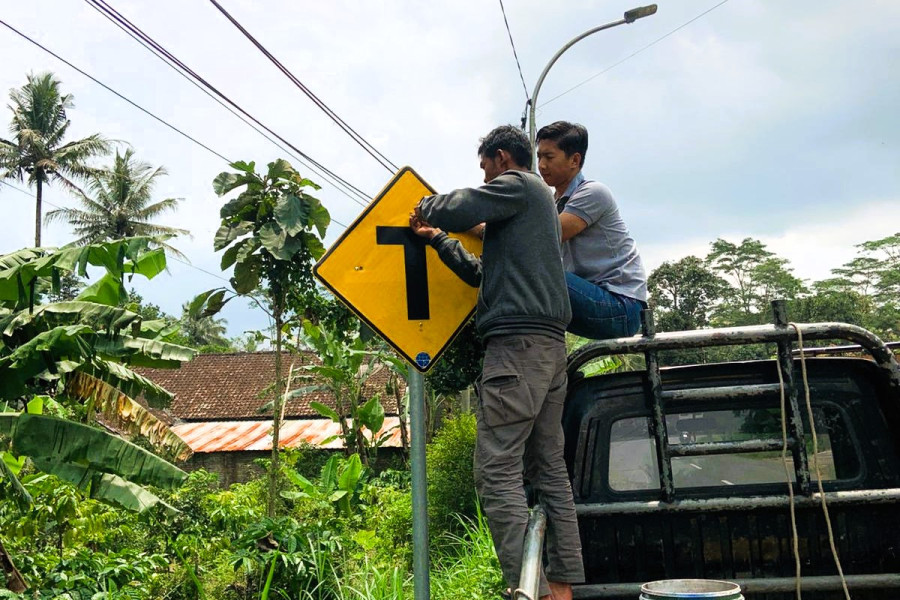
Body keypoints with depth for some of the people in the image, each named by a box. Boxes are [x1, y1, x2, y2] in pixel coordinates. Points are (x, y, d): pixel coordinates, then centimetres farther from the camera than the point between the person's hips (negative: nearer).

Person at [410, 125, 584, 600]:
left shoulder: (518, 185, 1)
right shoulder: (541, 202, 30)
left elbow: (458, 210, -16)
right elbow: (481, 273, 33)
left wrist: (427, 206, 5)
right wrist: (437, 239, 33)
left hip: (518, 342, -10)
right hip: (551, 346, 10)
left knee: (497, 471, -12)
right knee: (549, 470, 8)